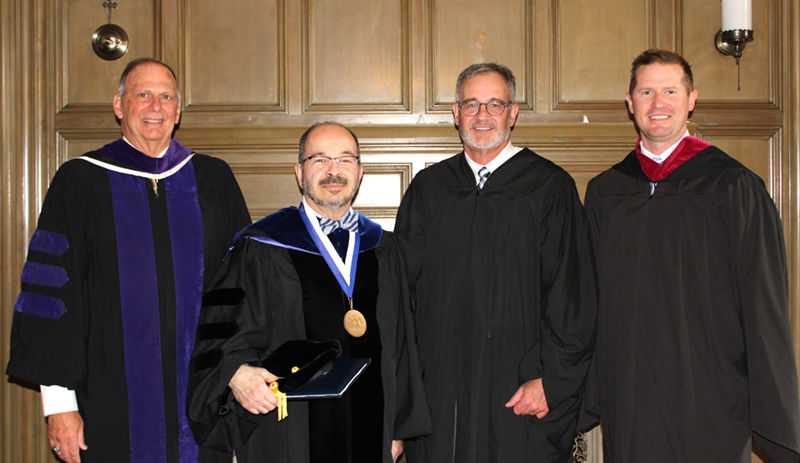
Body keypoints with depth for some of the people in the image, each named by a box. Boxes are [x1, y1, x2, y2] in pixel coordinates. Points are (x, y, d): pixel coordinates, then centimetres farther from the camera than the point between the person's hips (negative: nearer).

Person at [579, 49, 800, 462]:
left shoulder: (732, 187, -3)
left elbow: (763, 309, -4)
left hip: (711, 408, -3)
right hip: (628, 409, 3)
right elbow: (591, 304, 10)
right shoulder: (603, 192, 7)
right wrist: (582, 404, 7)